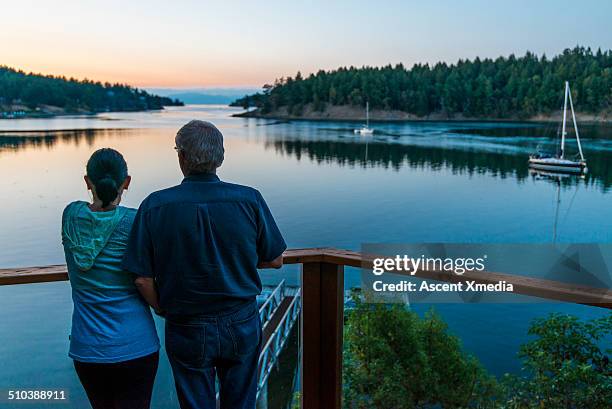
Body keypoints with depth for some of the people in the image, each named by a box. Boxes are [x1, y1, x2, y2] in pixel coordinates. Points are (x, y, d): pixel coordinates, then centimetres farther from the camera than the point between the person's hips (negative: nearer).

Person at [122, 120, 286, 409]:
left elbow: (143, 279, -12)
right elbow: (275, 260, -4)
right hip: (242, 325, 1)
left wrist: (163, 310, 7)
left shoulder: (154, 206, -14)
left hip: (187, 331, 0)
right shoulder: (250, 200, -14)